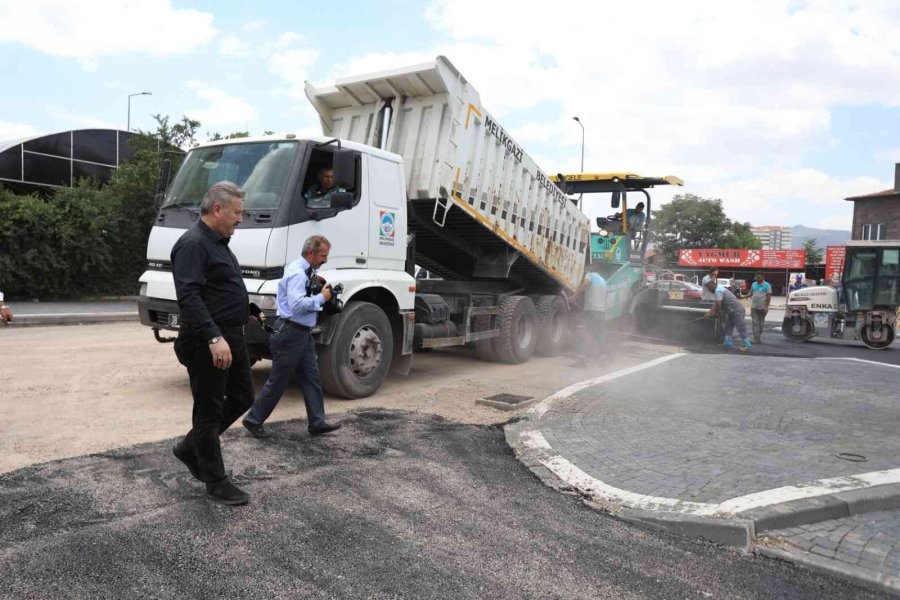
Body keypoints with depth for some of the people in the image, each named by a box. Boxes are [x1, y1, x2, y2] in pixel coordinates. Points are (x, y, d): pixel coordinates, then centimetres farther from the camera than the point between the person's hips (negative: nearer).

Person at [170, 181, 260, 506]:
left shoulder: (218, 242, 16)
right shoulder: (193, 243, -16)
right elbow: (189, 296, -26)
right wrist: (214, 337, -32)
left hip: (231, 337, 10)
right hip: (208, 343, -10)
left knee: (242, 398, 16)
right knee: (210, 410, 2)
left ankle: (190, 448, 32)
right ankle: (216, 481, 15)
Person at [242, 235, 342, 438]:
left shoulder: (307, 272, 11)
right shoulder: (296, 273, -18)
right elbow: (297, 305, -28)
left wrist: (320, 289, 4)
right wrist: (321, 297, -18)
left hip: (303, 333, 10)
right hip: (291, 333, -10)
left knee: (312, 378, 10)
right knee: (277, 381, 1)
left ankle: (317, 422, 16)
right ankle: (253, 420, 15)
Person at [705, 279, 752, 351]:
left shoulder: (718, 291, -21)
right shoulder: (719, 289, 13)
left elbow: (718, 305, -26)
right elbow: (716, 304, 16)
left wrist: (713, 313, -10)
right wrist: (710, 311, 6)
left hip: (737, 310, -11)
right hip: (731, 311, 11)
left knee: (741, 328, -7)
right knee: (728, 327, 14)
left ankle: (747, 345, -4)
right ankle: (728, 342, 17)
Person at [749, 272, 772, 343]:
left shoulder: (767, 285, -4)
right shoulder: (753, 284, 9)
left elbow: (769, 297, -8)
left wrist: (766, 307, -15)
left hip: (762, 307, -2)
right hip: (754, 307, 2)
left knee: (761, 323, 10)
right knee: (755, 323, -6)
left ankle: (759, 337, 23)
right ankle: (756, 339, -9)